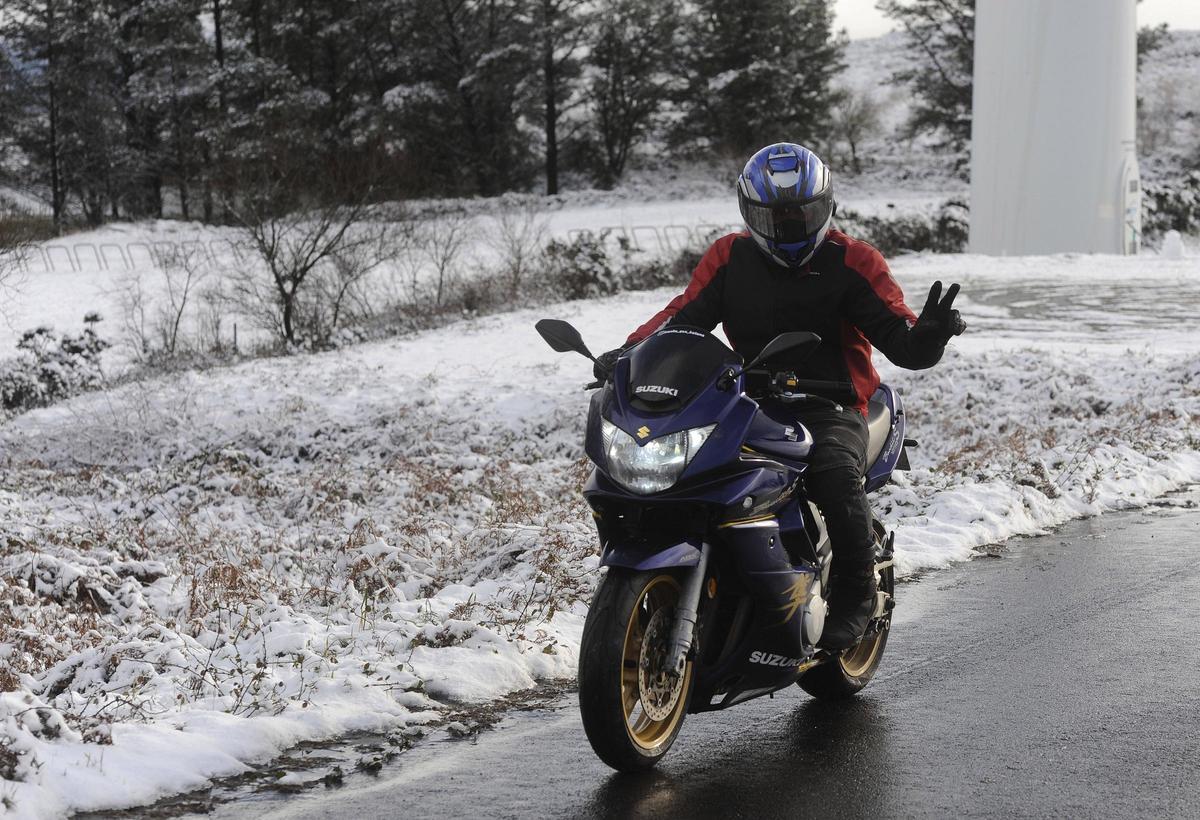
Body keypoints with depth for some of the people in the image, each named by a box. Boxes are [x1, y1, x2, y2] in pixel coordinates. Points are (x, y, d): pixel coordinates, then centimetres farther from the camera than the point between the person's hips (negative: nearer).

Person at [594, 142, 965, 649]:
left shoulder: (851, 263, 2)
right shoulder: (729, 258, 11)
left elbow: (896, 335, -4)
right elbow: (685, 313, 5)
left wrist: (928, 335, -28)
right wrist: (630, 350, -14)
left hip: (829, 406, -3)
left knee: (834, 474, -34)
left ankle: (856, 589, -12)